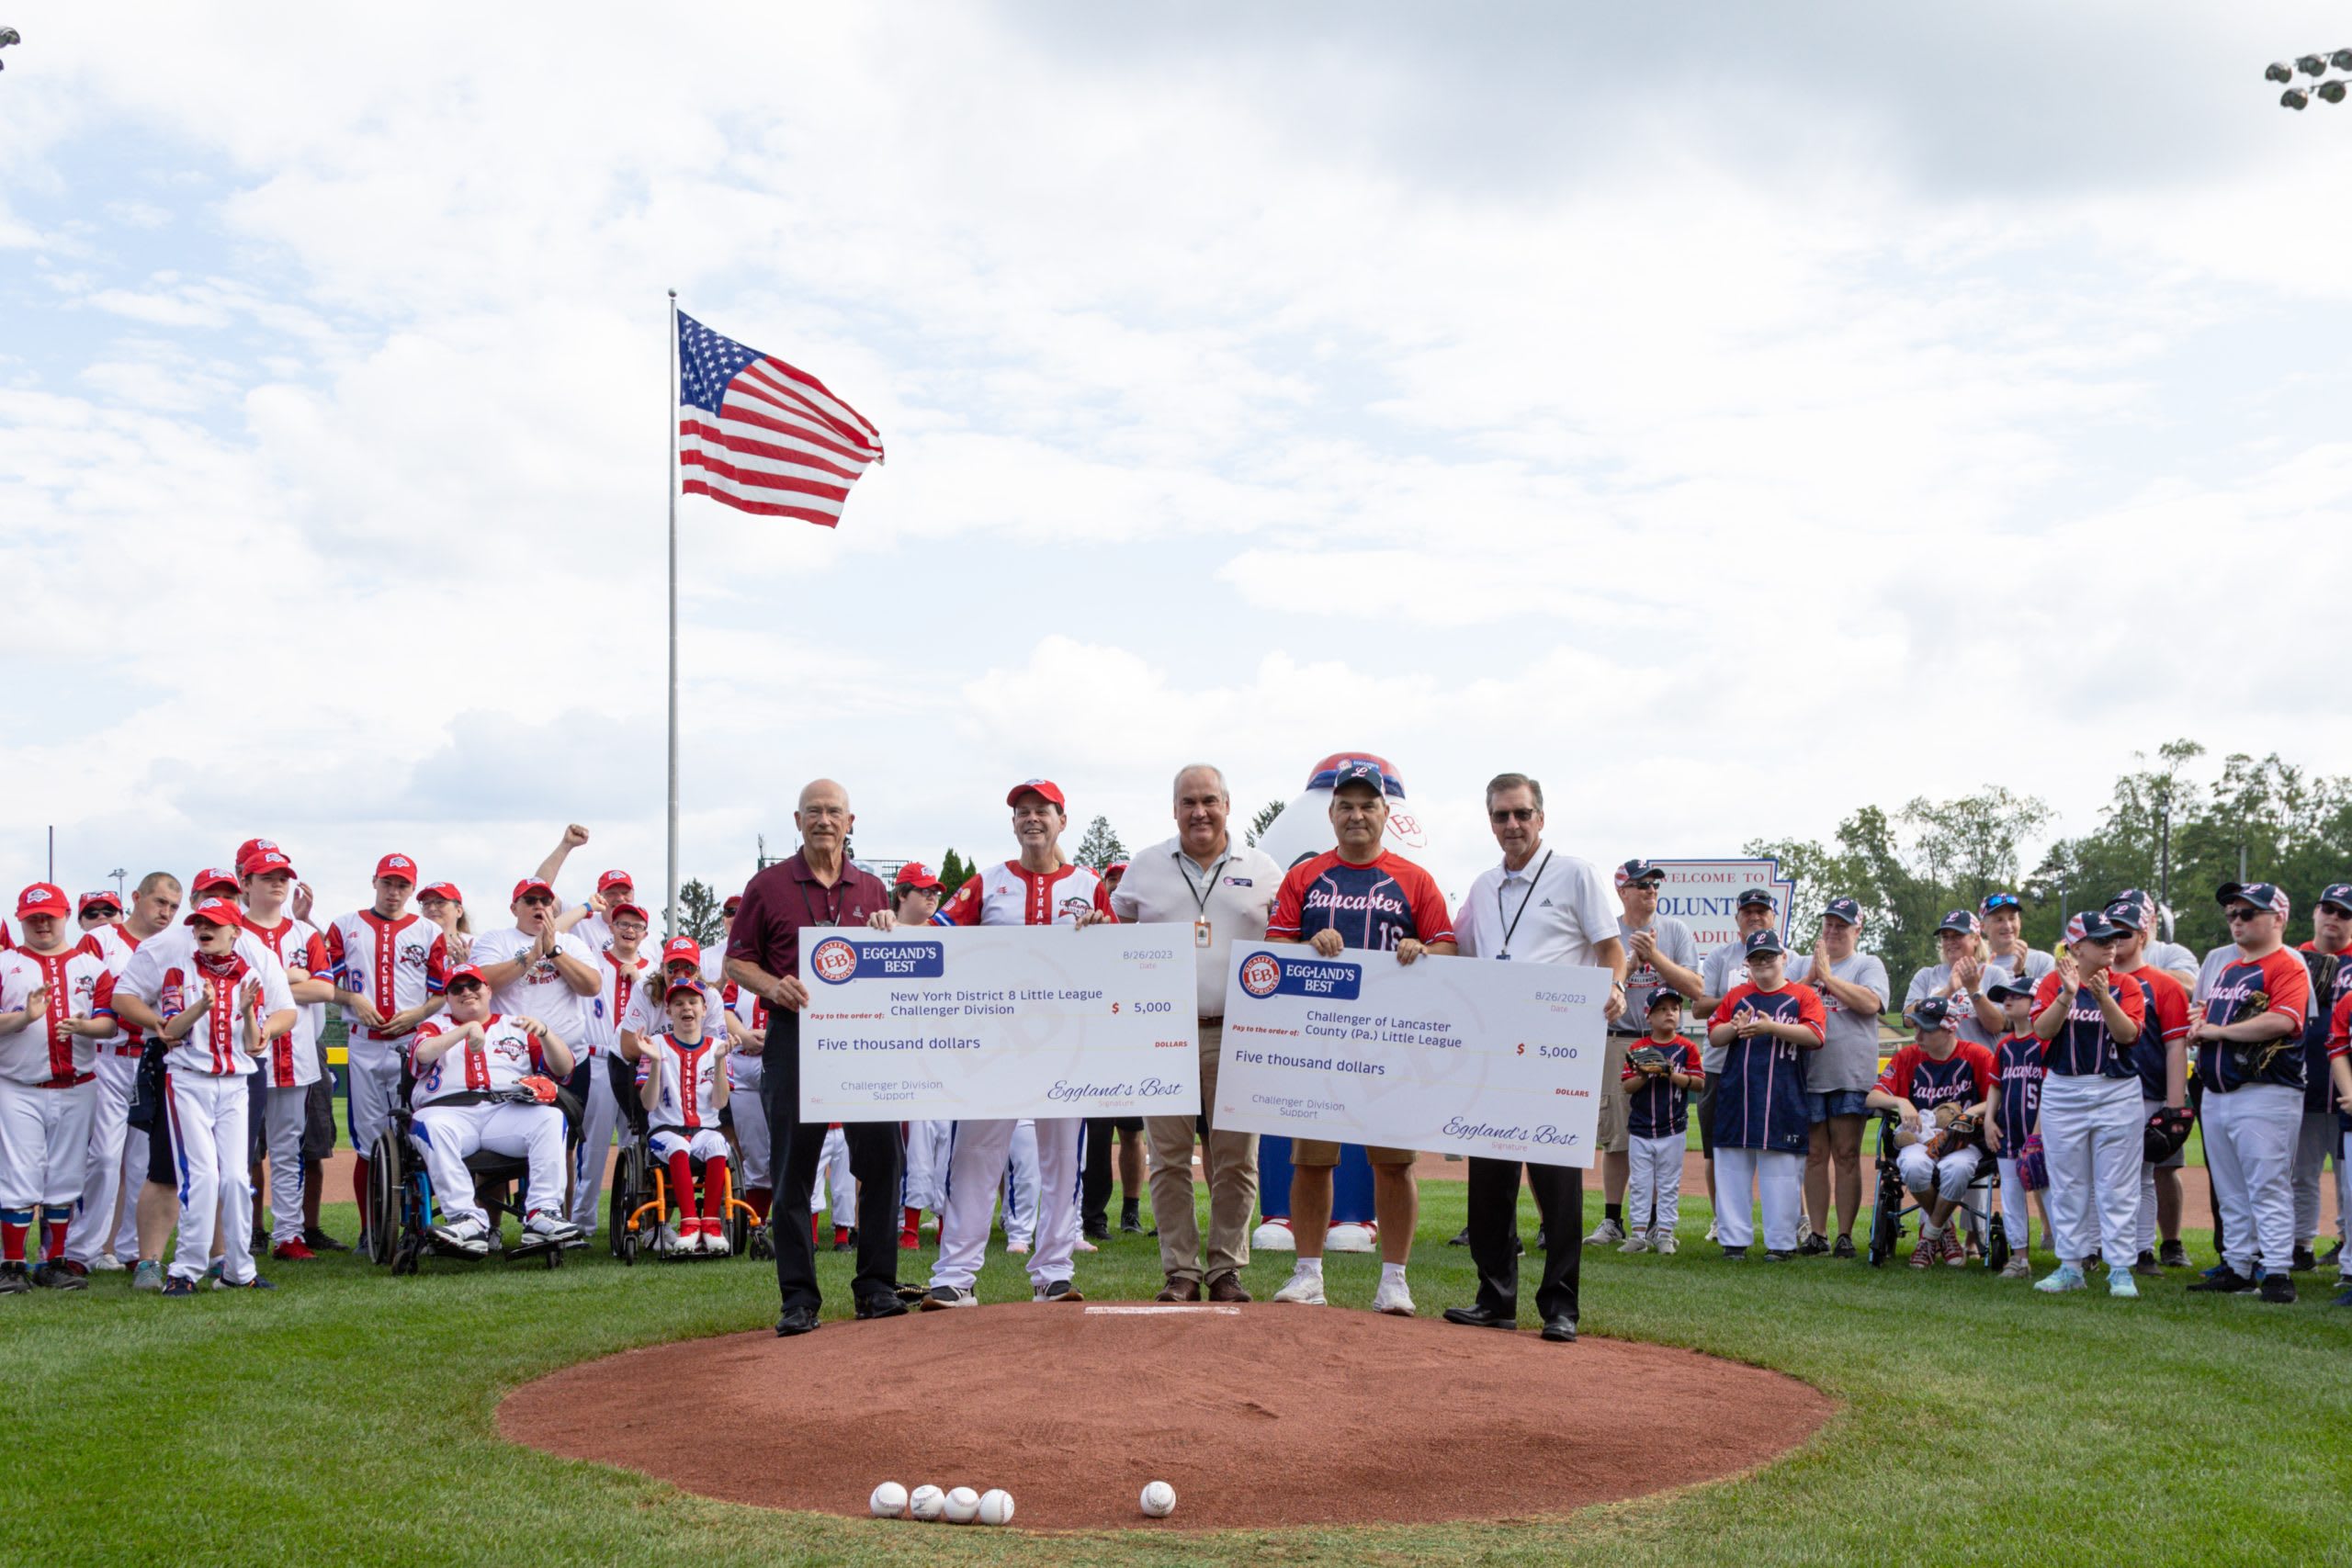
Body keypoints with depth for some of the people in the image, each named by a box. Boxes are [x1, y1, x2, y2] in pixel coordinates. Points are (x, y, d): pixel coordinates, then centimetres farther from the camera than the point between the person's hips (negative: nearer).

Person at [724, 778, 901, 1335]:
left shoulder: (872, 889, 14)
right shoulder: (768, 885, 6)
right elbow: (737, 961, 6)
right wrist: (773, 986, -12)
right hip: (794, 1036, -2)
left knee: (881, 1159, -1)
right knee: (792, 1168, -1)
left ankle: (876, 1286, 11)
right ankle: (799, 1297, 6)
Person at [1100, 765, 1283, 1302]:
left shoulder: (1262, 870, 9)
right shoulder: (1145, 867, 11)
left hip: (1235, 1035, 0)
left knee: (1235, 1159, 1)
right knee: (1169, 1158, 1)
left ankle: (1227, 1268, 11)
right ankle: (1180, 1270, 9)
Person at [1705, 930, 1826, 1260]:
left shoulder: (1804, 996, 5)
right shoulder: (1736, 996, 15)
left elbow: (1815, 1035, -8)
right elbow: (1713, 1033, 13)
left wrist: (1771, 1027, -17)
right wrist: (1735, 1028, -8)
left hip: (1783, 1102, -3)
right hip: (1736, 1096, 3)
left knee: (1781, 1172, -2)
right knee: (1732, 1169, 4)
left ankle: (1781, 1242, 5)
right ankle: (1734, 1239, 10)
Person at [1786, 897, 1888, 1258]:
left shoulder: (1868, 965, 7)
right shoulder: (1801, 964, 18)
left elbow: (1870, 1003, -12)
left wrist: (1828, 975, -9)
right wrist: (1811, 975, -7)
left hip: (1851, 1075, -3)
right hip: (1808, 1073, 3)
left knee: (1847, 1155, -3)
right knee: (1815, 1154, 4)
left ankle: (1845, 1235, 1)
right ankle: (1818, 1234, 8)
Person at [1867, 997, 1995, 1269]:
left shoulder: (1976, 1056, 1)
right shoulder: (1908, 1057, 7)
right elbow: (1873, 1097, 3)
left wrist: (1973, 1112, -20)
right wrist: (1900, 1102, -16)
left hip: (1962, 1141, -1)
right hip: (1917, 1139, 2)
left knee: (1957, 1168, -38)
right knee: (1914, 1166, -36)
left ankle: (1930, 1234, -10)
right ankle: (1945, 1229, -6)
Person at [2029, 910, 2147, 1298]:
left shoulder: (2126, 986, 2)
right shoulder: (2054, 981, 3)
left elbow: (2127, 1034, -11)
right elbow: (2042, 1029, -10)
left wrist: (2104, 998, -25)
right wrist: (2068, 994, -24)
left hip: (2116, 1092, -1)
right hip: (2062, 1092, 1)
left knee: (2117, 1186, -1)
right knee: (2067, 1185, 7)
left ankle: (2120, 1269, 6)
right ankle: (2071, 1266, 16)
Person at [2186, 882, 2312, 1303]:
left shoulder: (2288, 967, -8)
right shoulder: (2219, 961, 18)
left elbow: (2282, 1020, -23)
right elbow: (2197, 1008, 27)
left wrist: (2218, 1030, -15)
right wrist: (2196, 1023, 3)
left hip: (2265, 1093, -8)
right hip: (2216, 1093, 8)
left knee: (2268, 1188, -7)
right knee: (2230, 1192, 13)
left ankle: (2277, 1273, -5)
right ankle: (2238, 1268, 20)